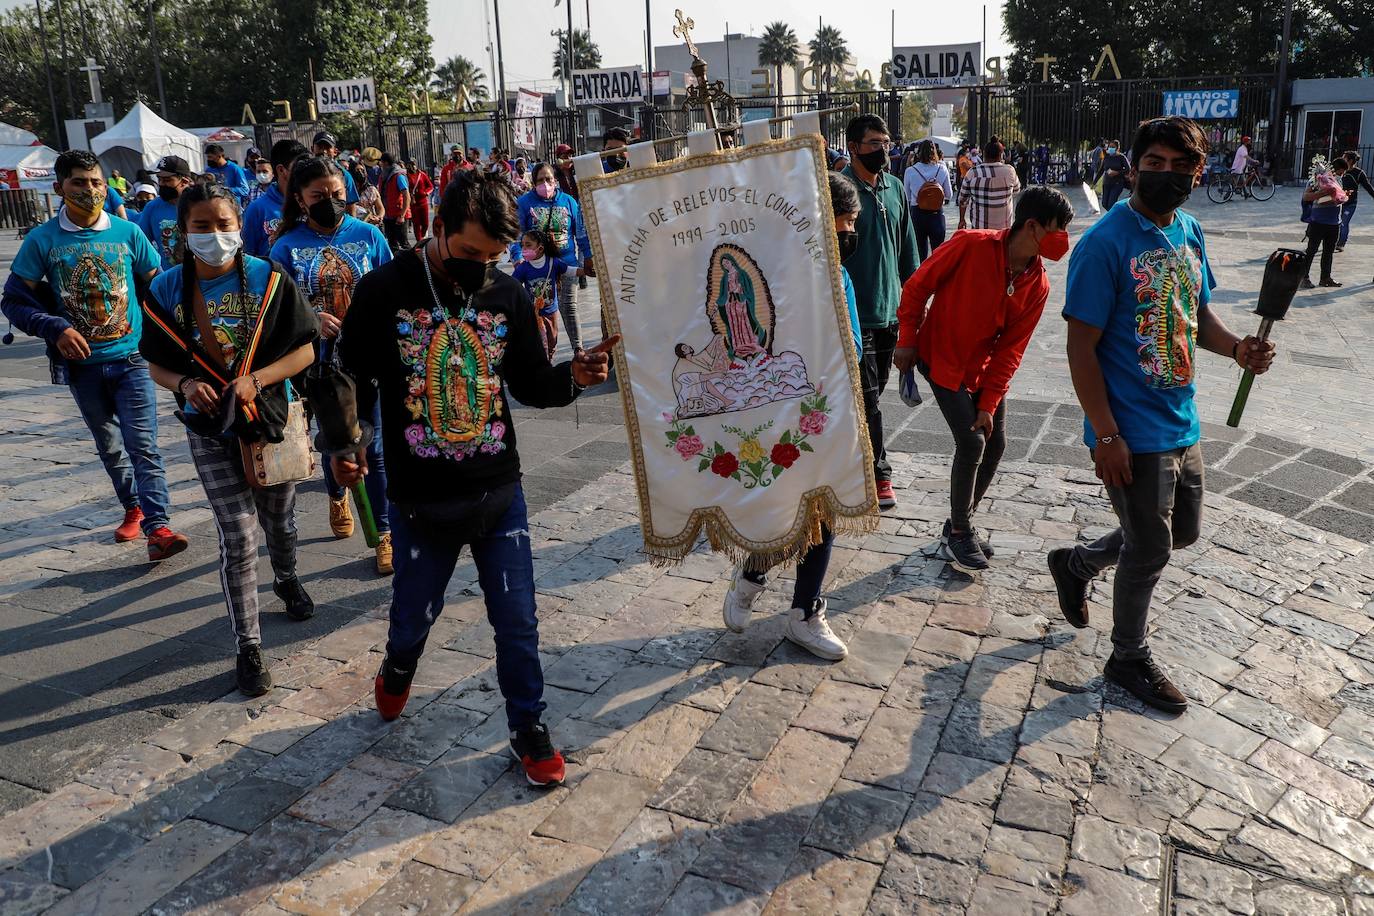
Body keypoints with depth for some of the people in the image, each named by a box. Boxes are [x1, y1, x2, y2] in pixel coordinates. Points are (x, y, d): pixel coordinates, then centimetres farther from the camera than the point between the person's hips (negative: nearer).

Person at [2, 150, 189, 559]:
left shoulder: (128, 231, -3)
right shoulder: (42, 240, -4)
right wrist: (55, 328, -17)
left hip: (131, 358, -1)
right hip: (81, 364, 2)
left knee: (143, 445, -9)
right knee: (109, 446, 16)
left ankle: (157, 527, -11)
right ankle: (133, 508, 33)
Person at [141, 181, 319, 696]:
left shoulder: (269, 280, -8)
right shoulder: (167, 291, -4)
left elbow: (303, 351, -7)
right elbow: (157, 364, 4)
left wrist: (255, 379, -21)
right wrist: (185, 384, -18)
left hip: (271, 422, 1)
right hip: (211, 432, 0)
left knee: (279, 520, 19)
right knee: (238, 537, -4)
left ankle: (287, 579, 51)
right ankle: (248, 647, 7)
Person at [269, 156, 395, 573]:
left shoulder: (367, 235, -3)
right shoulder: (287, 246, -4)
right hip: (319, 362, 1)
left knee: (373, 448, 1)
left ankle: (385, 534, 10)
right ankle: (337, 497, 49)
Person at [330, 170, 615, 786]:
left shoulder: (508, 296, -1)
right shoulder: (385, 290, -8)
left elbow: (530, 385, 5)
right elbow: (349, 377, 1)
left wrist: (572, 377, -15)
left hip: (498, 492, 2)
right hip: (421, 498, -1)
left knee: (516, 620, 6)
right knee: (415, 614, 15)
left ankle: (527, 726, 26)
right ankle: (398, 668, 50)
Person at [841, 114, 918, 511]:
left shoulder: (895, 188, 10)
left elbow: (907, 249, 17)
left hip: (890, 310, 7)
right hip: (855, 312, -6)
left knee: (874, 390, 14)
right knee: (868, 398, -4)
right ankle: (879, 473, 5)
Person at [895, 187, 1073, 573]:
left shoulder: (1037, 285, -8)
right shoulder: (972, 245, -23)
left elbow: (1010, 349, -6)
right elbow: (917, 286, -13)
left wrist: (989, 403, -9)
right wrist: (907, 340, -11)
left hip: (985, 365, 6)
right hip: (942, 359, -6)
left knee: (995, 444, 6)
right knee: (971, 443, -11)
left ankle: (962, 524, 26)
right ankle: (958, 533, 8)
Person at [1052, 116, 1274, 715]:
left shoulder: (1189, 233, 6)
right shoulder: (1106, 243, -18)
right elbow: (1081, 345, -20)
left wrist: (1237, 348, -4)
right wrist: (1106, 436, -22)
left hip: (1181, 423, 8)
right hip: (1135, 433, -8)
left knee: (1183, 531, 22)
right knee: (1150, 550, 6)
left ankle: (1075, 563, 44)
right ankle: (1129, 659, 30)